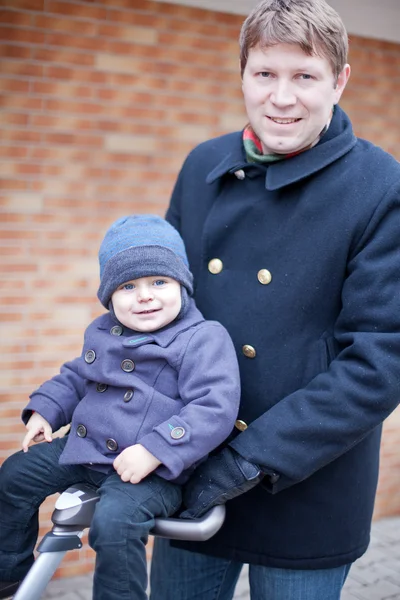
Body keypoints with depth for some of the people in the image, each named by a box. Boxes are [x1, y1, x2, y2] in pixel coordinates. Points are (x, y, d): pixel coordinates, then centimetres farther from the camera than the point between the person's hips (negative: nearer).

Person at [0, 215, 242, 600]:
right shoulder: (102, 332, 7)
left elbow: (214, 409, -25)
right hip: (82, 449, 8)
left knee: (114, 522, -31)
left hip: (150, 470, -7)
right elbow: (75, 377, 24)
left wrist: (154, 451, -30)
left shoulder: (204, 339, -16)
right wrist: (44, 411, 10)